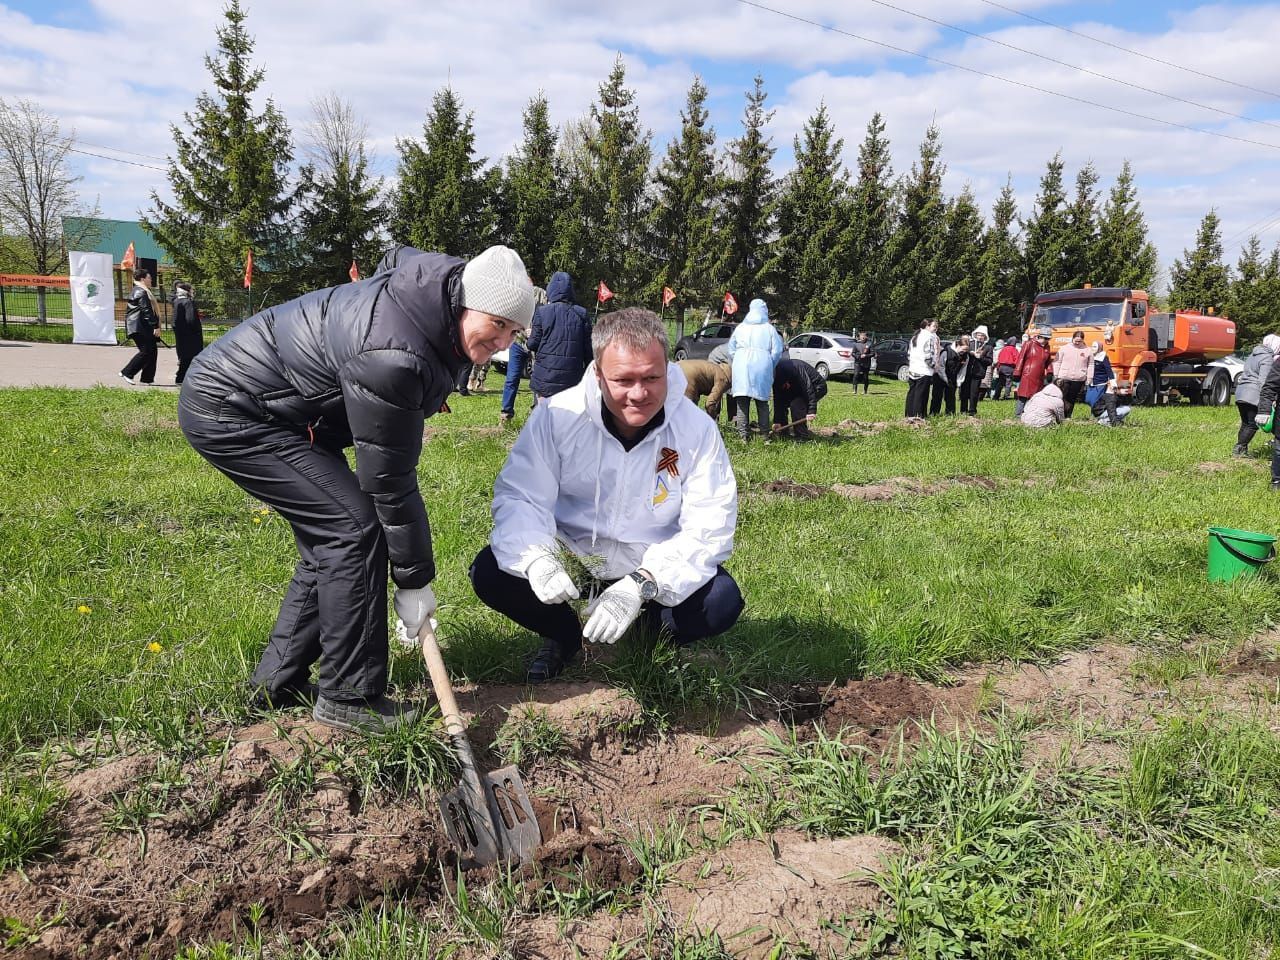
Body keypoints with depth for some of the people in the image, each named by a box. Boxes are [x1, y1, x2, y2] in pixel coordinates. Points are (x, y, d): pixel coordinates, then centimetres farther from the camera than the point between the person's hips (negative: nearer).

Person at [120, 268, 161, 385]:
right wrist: (155, 326, -19)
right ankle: (127, 373, -6)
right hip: (140, 327, -11)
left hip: (136, 326, 11)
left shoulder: (135, 291, 22)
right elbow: (146, 311, -19)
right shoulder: (142, 292, -12)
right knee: (146, 351, -10)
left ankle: (147, 378, 10)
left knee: (152, 350, 9)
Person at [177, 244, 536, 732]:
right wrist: (414, 582, -15)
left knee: (332, 535, 8)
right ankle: (348, 698, -4)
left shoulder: (432, 300, -5)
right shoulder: (391, 357, -33)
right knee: (355, 525, -15)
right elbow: (388, 481, -26)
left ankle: (277, 684, 18)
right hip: (227, 409, -10)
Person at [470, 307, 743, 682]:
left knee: (723, 600, -26)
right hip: (569, 557, 1)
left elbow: (709, 527, -21)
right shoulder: (558, 415, -17)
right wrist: (536, 558, -40)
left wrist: (641, 584, -37)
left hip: (655, 567, 0)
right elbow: (518, 496, -17)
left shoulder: (697, 430, -17)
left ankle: (658, 633, 11)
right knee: (489, 573, -22)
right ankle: (564, 635, 10)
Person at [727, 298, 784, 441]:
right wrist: (770, 367, 16)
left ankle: (743, 434, -2)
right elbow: (777, 351, 3)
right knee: (762, 401, 7)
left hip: (741, 365, 1)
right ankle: (764, 433, 9)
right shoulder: (769, 328, 9)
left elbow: (731, 350, 18)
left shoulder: (740, 327, 15)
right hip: (762, 366, -1)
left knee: (742, 401, 1)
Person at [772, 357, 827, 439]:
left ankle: (802, 435, -18)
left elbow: (809, 388, -34)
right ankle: (784, 431, 8)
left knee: (796, 404, -27)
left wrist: (811, 411, -38)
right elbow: (777, 399, -6)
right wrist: (777, 421, -11)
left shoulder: (795, 367, -31)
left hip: (817, 387, -8)